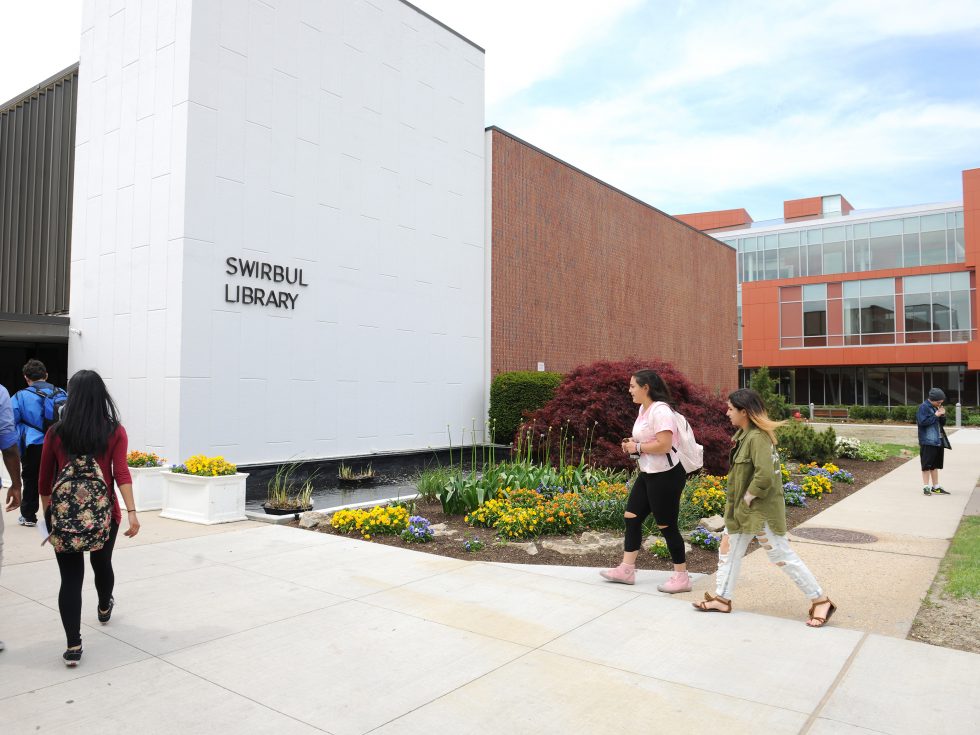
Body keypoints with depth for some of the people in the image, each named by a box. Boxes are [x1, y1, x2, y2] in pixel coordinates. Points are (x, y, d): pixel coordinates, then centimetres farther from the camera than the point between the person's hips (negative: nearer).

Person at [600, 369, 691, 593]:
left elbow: (664, 445, -28)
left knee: (666, 526, 0)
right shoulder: (643, 408, 11)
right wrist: (632, 443, 4)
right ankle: (626, 569, 20)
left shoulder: (660, 410, -20)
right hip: (647, 474, 10)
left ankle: (682, 577, 14)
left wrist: (637, 447, -17)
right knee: (631, 517, 10)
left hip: (665, 476, -10)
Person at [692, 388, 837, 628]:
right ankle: (722, 599, 27)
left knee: (783, 557, 1)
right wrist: (740, 501, 10)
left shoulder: (757, 438, -24)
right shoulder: (744, 434, 6)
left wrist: (749, 497, -19)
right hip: (742, 509, 10)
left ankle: (820, 601, 15)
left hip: (760, 510, -10)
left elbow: (765, 476, -33)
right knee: (728, 550, 15)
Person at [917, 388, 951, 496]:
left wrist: (942, 415, -1)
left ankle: (936, 487, 22)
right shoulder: (924, 407, -11)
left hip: (938, 441, 8)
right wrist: (936, 415, -18)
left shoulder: (936, 407, 13)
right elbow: (922, 422, -21)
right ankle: (926, 487, 6)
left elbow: (942, 423, 18)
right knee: (927, 465, -1)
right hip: (928, 442, -8)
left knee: (935, 465, 14)